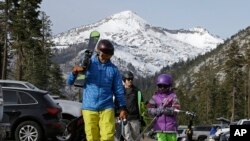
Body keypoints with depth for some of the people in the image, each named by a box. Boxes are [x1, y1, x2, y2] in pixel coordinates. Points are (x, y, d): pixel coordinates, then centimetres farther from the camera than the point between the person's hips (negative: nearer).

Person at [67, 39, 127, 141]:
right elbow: (70, 82, 1)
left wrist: (122, 108, 5)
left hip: (106, 108, 0)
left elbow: (119, 90, 11)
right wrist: (75, 71, -20)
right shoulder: (87, 64, 1)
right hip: (89, 108, 0)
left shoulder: (113, 69, 4)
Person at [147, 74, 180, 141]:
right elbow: (150, 109, 1)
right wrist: (158, 110, -17)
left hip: (171, 125, -1)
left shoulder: (173, 96, 0)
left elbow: (176, 109, -12)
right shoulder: (155, 97, 8)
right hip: (160, 126, 1)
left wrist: (165, 109, -24)